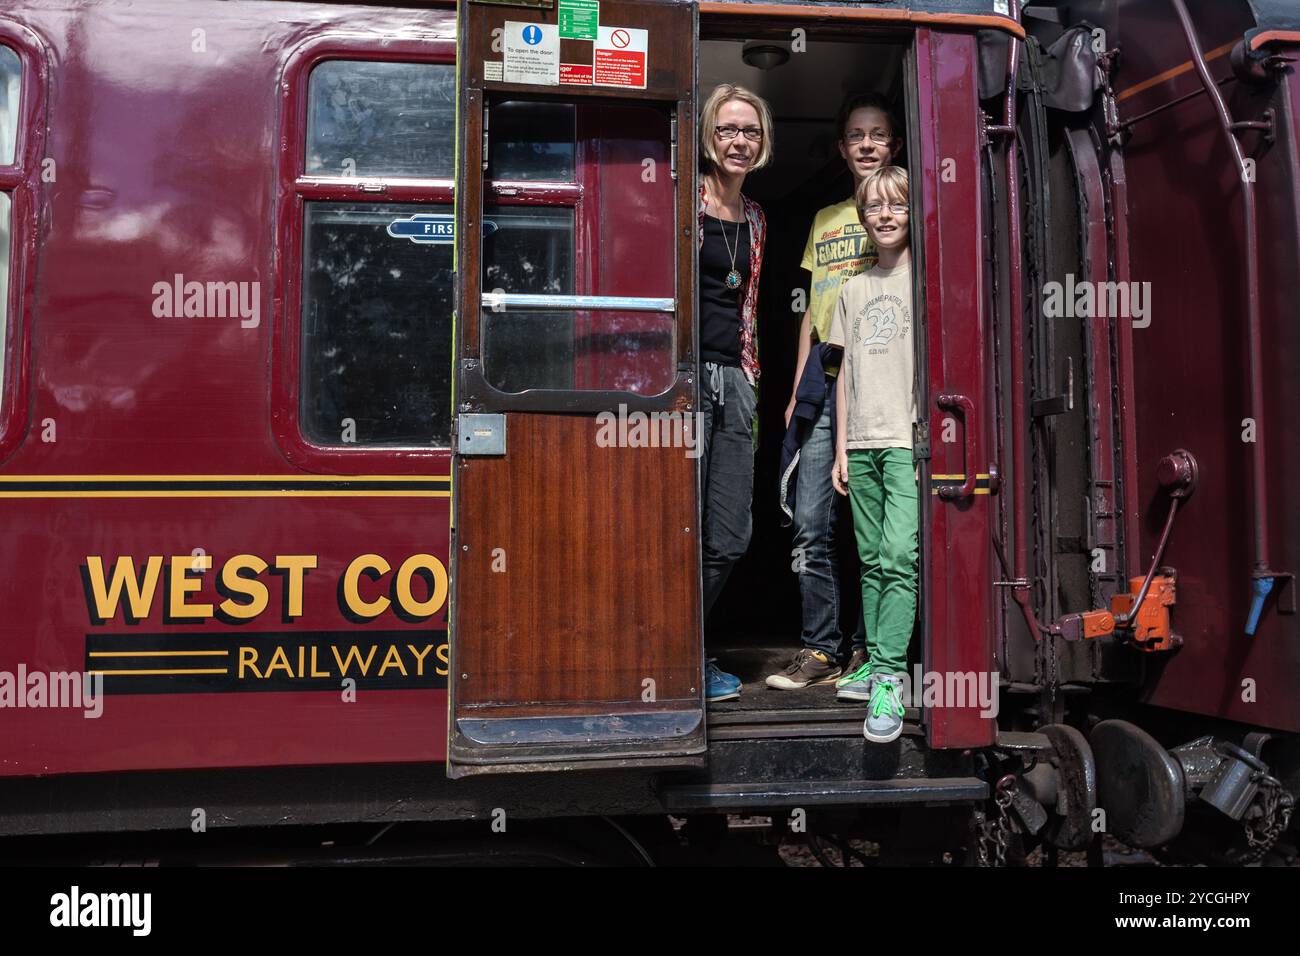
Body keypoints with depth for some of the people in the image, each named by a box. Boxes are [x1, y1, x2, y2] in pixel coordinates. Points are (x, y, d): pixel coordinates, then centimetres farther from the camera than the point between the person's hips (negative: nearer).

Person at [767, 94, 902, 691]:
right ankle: (821, 650, 7)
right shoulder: (824, 219, 22)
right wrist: (797, 390, 14)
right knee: (811, 524, 0)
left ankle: (870, 650, 9)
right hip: (825, 375, 5)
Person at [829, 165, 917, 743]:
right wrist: (841, 449, 12)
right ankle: (874, 662, 15)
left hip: (907, 441, -5)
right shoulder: (854, 289, 17)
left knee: (898, 558, -14)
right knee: (871, 560, 8)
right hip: (861, 444, 5)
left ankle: (889, 679, -14)